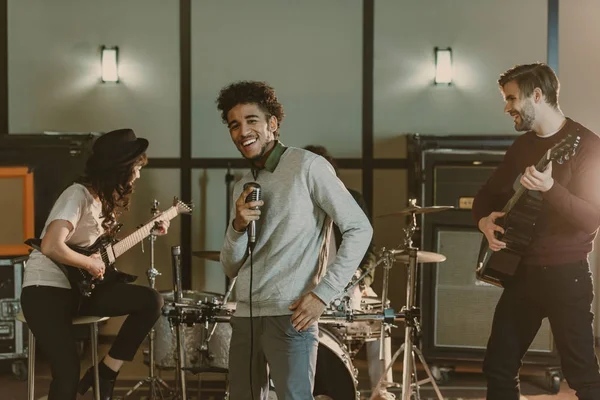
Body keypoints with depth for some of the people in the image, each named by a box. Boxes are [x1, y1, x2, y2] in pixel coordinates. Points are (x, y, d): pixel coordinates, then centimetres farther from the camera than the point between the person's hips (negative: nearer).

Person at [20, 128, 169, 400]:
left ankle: (105, 374, 0)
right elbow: (51, 247, -31)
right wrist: (90, 263, -18)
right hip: (47, 289, -8)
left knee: (151, 301, -9)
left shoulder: (103, 196, 9)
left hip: (77, 288, 8)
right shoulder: (78, 195, -19)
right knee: (68, 375, -18)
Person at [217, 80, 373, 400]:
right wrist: (238, 226, -7)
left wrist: (322, 294, -14)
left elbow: (359, 229, -9)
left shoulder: (307, 167, -4)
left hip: (289, 316, -7)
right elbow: (231, 268, 13)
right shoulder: (242, 187, 15)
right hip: (245, 317, 7)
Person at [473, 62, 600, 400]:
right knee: (499, 366, 10)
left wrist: (549, 188, -36)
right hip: (521, 271, 7)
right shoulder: (523, 145, 11)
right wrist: (485, 219, -3)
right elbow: (490, 192, 19)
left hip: (565, 274, -7)